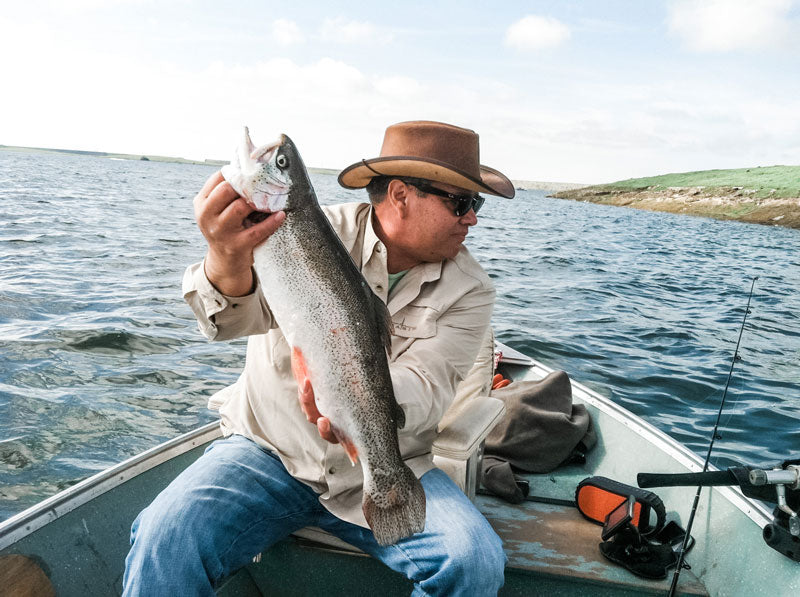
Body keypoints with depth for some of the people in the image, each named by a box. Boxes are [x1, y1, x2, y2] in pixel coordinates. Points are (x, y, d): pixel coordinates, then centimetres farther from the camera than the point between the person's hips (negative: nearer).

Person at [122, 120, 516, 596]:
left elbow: (426, 384, -18)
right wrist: (228, 262, -51)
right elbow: (240, 315, -26)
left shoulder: (469, 290, -4)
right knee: (165, 539, -24)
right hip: (268, 450, -1)